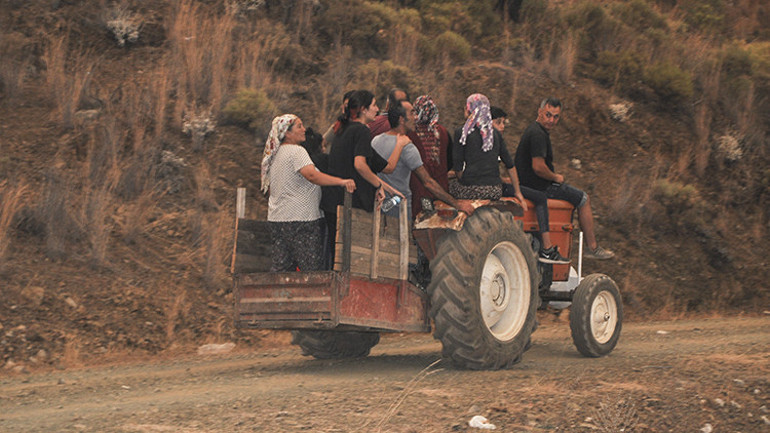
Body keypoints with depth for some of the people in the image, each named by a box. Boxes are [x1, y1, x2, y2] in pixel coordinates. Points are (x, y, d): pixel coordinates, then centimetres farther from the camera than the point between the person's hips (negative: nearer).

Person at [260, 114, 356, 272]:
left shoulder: (273, 155, 18)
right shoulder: (296, 151, -10)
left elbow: (269, 190, 24)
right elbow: (312, 175, -26)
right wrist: (341, 182, -32)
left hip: (276, 218, 9)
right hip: (300, 218, -9)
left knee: (280, 267, 8)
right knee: (312, 270, -8)